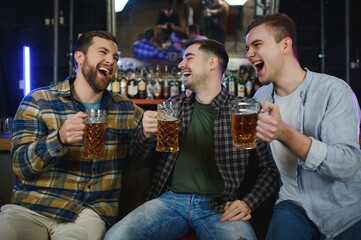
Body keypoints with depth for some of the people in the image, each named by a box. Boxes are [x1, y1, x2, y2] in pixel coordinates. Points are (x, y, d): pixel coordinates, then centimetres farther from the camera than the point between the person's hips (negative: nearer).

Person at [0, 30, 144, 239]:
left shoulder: (126, 108, 10)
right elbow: (21, 165, -6)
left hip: (90, 212, 2)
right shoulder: (38, 101, 1)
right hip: (30, 206, -1)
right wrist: (59, 139, -24)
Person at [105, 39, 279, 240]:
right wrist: (146, 134, -9)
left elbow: (269, 169, 4)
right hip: (171, 200, 3)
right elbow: (138, 157, 13)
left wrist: (248, 203, -12)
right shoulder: (175, 105, 9)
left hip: (220, 207, -3)